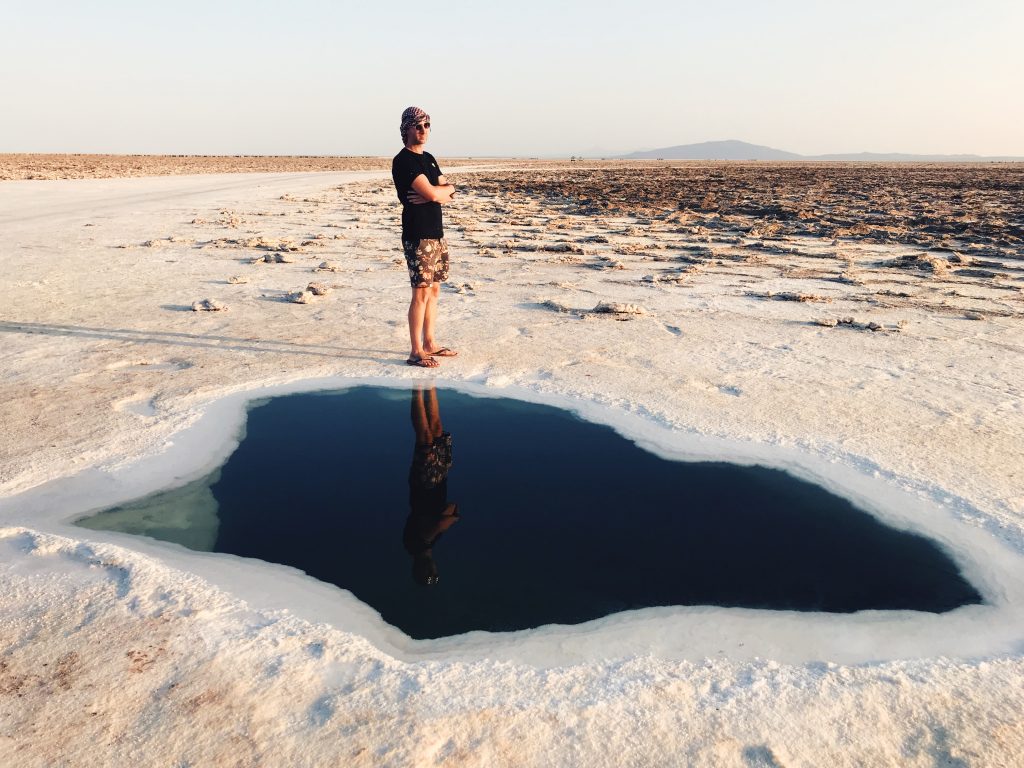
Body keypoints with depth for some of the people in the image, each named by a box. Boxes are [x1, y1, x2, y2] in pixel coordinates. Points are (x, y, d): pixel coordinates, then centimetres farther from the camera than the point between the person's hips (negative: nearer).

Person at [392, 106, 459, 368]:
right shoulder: (403, 160, -11)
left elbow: (449, 191, 12)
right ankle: (416, 352, -2)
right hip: (418, 236, -9)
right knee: (421, 292, -8)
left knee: (434, 289, 12)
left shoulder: (429, 158, 17)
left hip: (436, 233, 9)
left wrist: (438, 192, -9)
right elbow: (432, 192, -20)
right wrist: (444, 189, 1)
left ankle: (430, 343, 21)